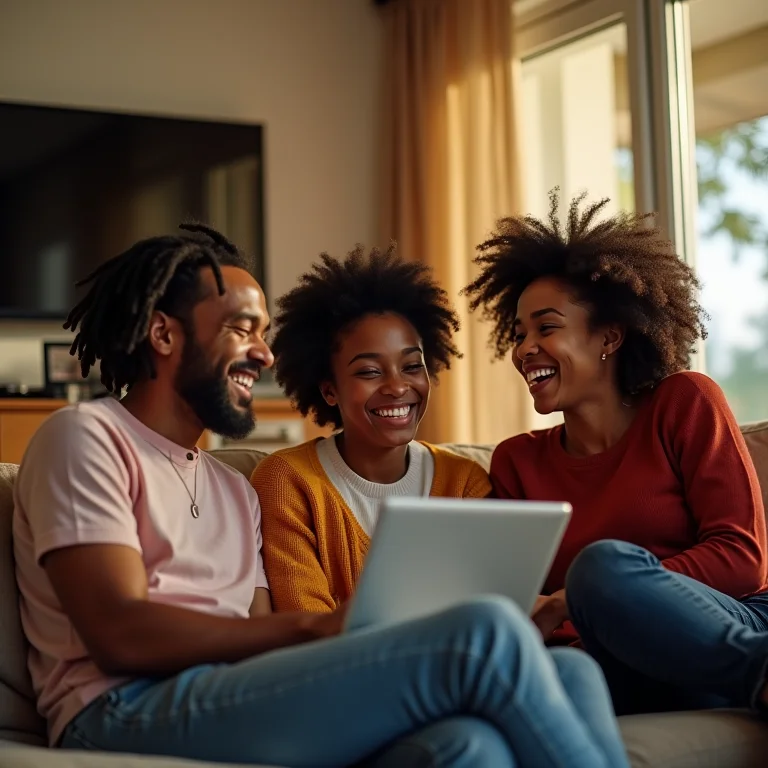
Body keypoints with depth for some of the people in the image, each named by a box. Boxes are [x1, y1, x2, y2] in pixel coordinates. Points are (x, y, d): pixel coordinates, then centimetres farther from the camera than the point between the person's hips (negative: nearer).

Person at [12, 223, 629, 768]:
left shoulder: (233, 490, 30)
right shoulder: (86, 437, 7)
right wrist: (313, 627, -13)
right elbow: (121, 633, -8)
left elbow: (266, 652, 16)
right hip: (129, 714, -6)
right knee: (485, 632, -26)